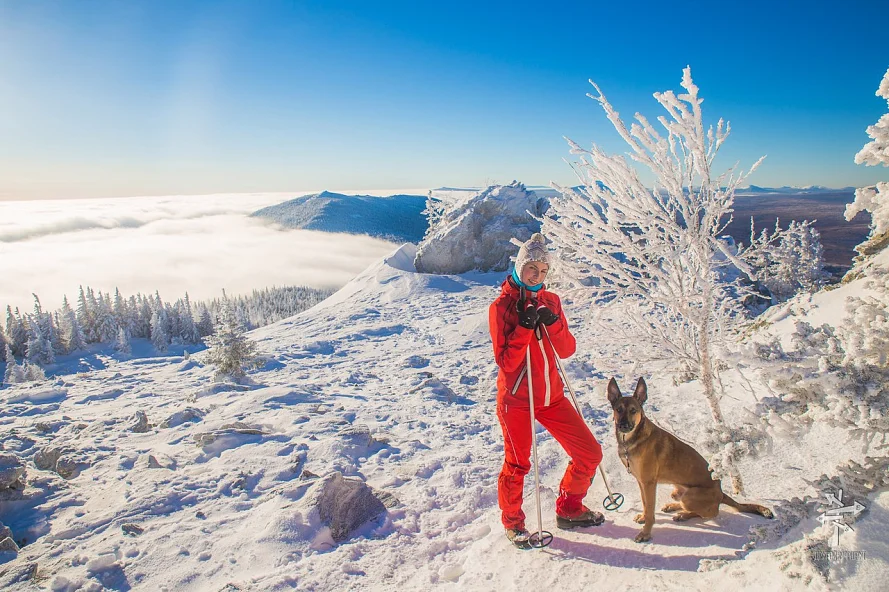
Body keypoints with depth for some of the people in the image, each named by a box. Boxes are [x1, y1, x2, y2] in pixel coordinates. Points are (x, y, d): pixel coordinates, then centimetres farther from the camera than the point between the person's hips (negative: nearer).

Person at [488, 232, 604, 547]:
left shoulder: (550, 301, 6)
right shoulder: (502, 305, -10)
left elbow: (567, 350, 1)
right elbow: (506, 361, -16)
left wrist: (552, 322, -15)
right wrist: (525, 326, -24)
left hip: (552, 396, 6)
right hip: (516, 399, -5)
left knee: (589, 453, 9)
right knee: (517, 464, 6)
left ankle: (569, 509, 31)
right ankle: (512, 523, 31)